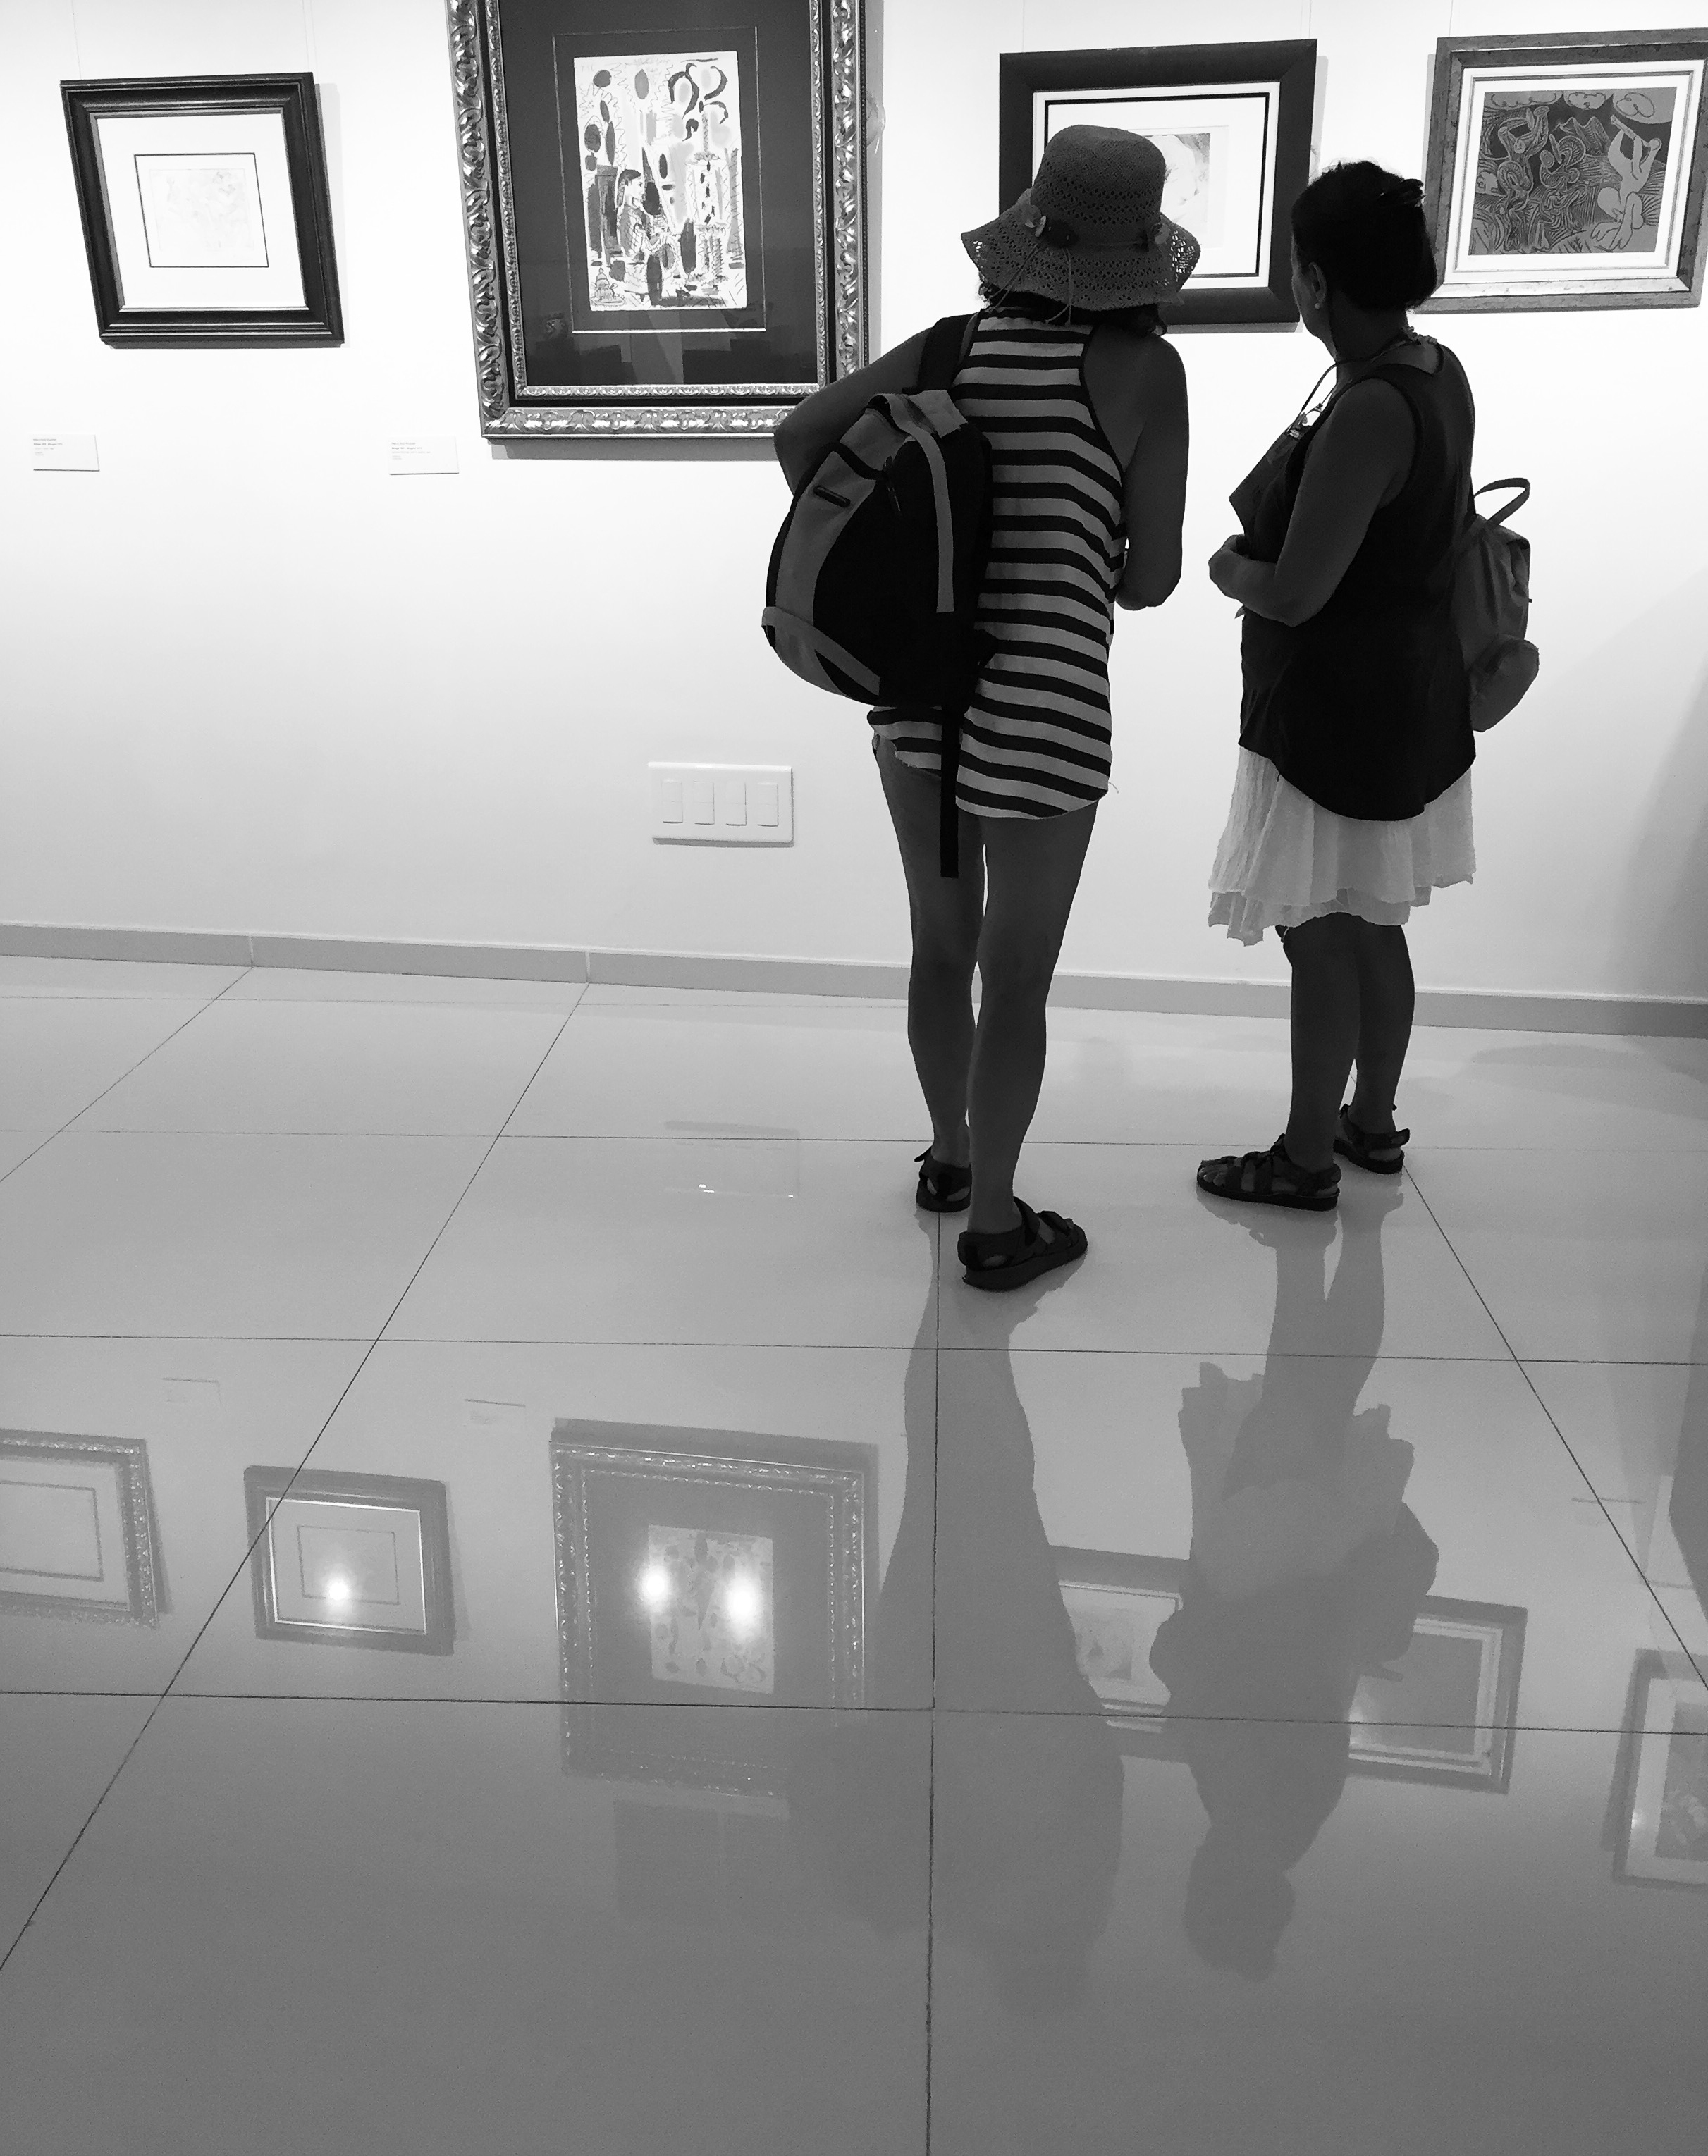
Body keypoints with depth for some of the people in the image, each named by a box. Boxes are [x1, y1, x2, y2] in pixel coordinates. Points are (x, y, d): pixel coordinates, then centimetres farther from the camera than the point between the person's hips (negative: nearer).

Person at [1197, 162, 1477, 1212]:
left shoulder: (1367, 414, -26)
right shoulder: (1439, 373, 3)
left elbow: (1294, 593, -25)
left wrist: (1229, 570, -4)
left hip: (1339, 716, -9)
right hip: (1410, 701, 9)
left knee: (1320, 938, 4)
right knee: (1374, 927, 20)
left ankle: (1307, 1160, 19)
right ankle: (1373, 1122, 36)